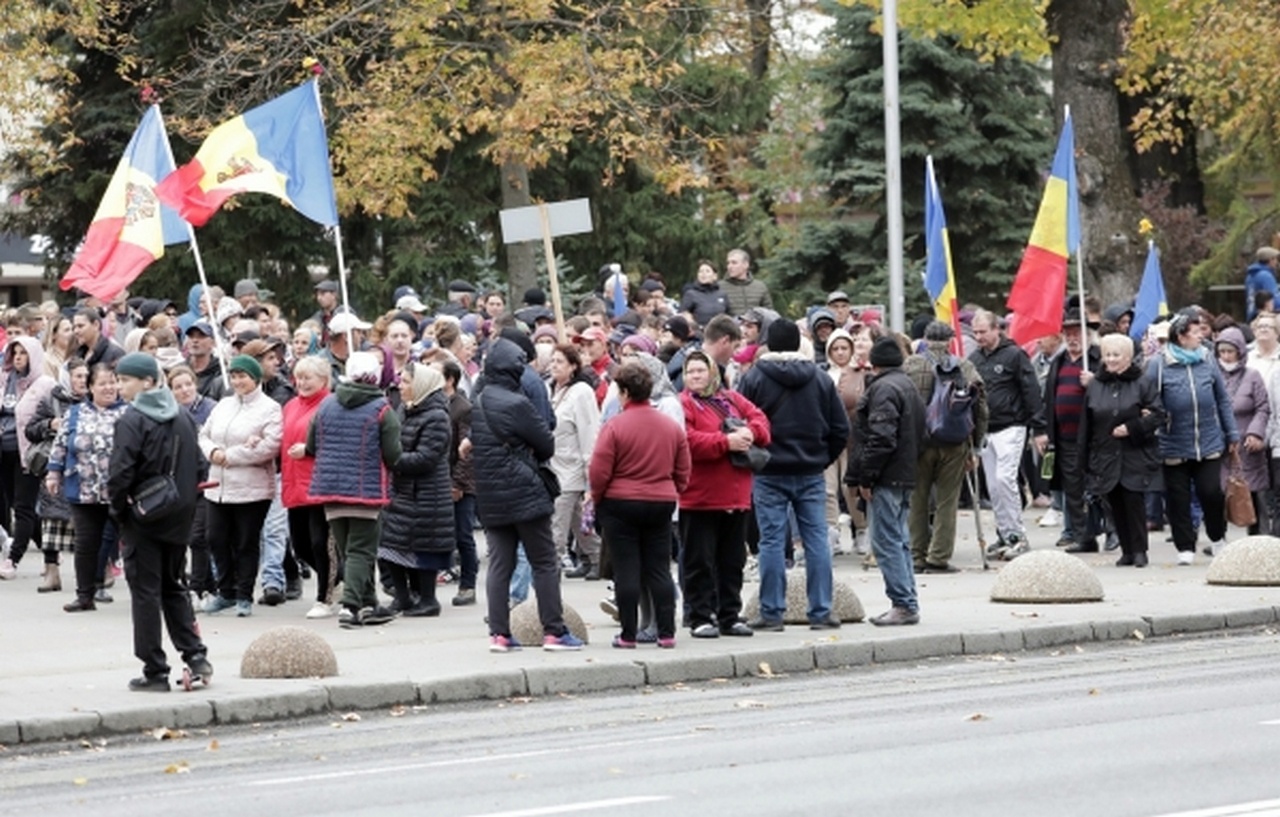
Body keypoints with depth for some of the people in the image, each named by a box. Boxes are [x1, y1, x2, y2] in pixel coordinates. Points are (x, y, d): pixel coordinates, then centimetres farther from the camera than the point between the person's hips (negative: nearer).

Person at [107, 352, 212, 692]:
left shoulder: (132, 420, -15)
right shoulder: (183, 417, 8)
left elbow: (121, 472, -20)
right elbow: (199, 465, 10)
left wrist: (119, 508, -6)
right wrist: (187, 504, 14)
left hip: (143, 521, -6)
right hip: (178, 521, 7)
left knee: (145, 591, 0)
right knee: (173, 587, 19)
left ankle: (155, 672, 1)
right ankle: (195, 654, 6)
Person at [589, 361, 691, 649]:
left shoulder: (614, 426, -13)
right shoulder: (672, 426, 3)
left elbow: (599, 473, -12)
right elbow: (683, 472, 7)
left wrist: (597, 498, 5)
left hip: (620, 505, -4)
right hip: (661, 504, 4)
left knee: (626, 571, 1)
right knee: (659, 569, 9)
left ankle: (628, 635, 2)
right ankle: (666, 633, 7)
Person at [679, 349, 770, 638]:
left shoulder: (732, 400, 14)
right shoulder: (683, 404, -5)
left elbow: (759, 419, 9)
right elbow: (687, 441, -18)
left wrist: (750, 433, -13)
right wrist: (726, 442, -21)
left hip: (736, 496, 6)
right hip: (699, 498, -6)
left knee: (732, 561, 12)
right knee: (700, 562, -2)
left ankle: (730, 617, 19)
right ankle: (701, 618, 2)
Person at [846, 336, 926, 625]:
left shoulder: (883, 389, -13)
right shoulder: (908, 386, 18)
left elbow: (881, 438, -21)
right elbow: (918, 433, 23)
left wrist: (865, 477, -16)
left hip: (887, 479, -10)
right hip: (906, 476, 10)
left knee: (887, 541, -9)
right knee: (899, 541, 14)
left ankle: (904, 604, -11)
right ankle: (907, 604, 16)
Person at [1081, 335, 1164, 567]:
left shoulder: (1143, 384, 0)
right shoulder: (1094, 387, 9)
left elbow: (1158, 415, -4)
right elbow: (1086, 426, 10)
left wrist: (1132, 428, -15)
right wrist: (1084, 460, 7)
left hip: (1135, 457, -4)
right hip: (1106, 458, 4)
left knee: (1134, 501, -8)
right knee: (1116, 505, 4)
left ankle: (1139, 550, 1)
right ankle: (1127, 550, 12)